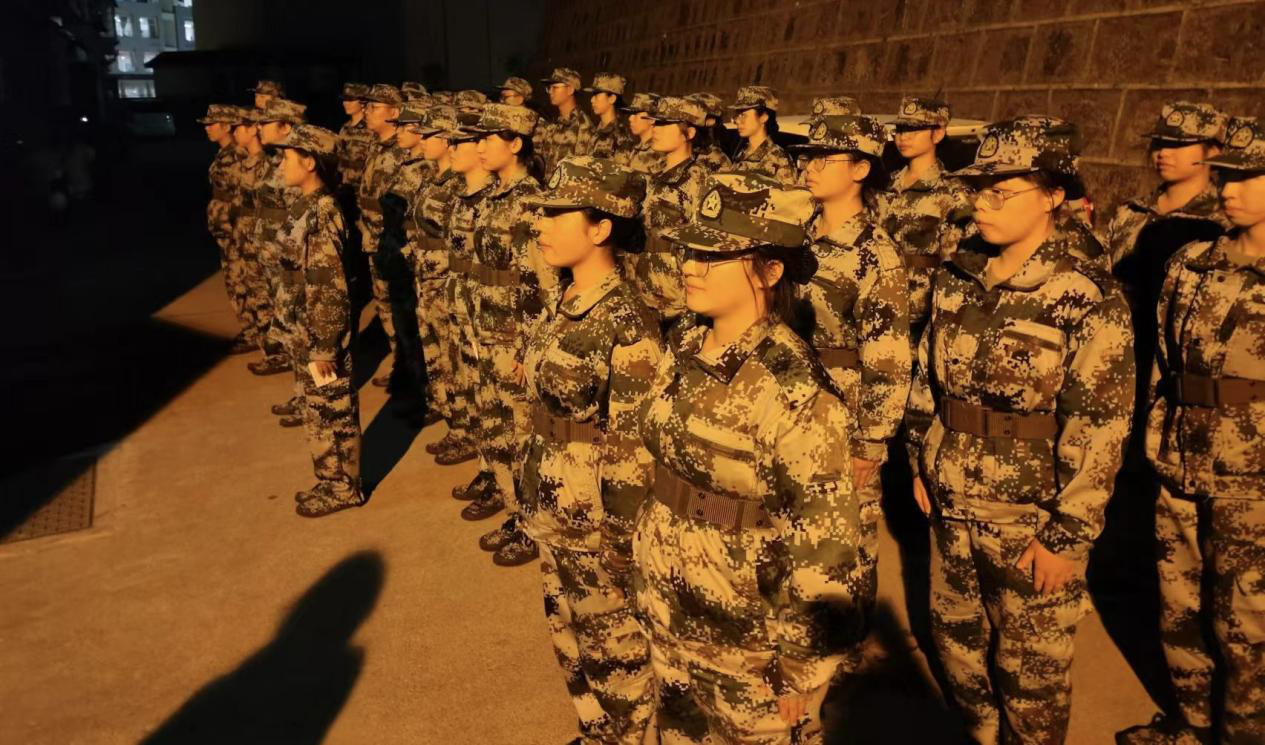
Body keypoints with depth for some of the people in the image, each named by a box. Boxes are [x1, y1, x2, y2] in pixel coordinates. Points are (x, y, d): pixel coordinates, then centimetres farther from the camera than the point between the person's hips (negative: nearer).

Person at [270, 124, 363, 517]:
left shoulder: (321, 214, -21)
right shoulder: (304, 207, 8)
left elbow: (330, 288, -23)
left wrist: (323, 347, -21)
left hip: (320, 334, -10)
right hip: (303, 331, 10)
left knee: (332, 412, 5)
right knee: (318, 410, 19)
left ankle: (343, 488, 21)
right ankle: (330, 481, 34)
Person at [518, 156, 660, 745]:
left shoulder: (628, 325, -22)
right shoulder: (563, 308, 3)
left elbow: (635, 449, -20)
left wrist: (622, 547, -16)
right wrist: (535, 501, 16)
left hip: (598, 526, -8)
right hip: (551, 517, 8)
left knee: (616, 655, 14)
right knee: (571, 643, 25)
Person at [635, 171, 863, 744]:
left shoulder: (793, 388, -25)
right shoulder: (684, 352, -3)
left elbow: (822, 547, -20)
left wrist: (804, 669, -13)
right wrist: (647, 587, 15)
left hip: (749, 638, -6)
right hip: (667, 617, 7)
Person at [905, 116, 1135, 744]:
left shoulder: (1088, 298, -17)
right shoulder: (955, 275, -1)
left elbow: (1100, 430, -16)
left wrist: (1067, 536, -14)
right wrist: (925, 463, 10)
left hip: (1031, 518, -5)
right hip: (953, 504, 6)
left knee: (1031, 667, 14)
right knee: (955, 635, 23)